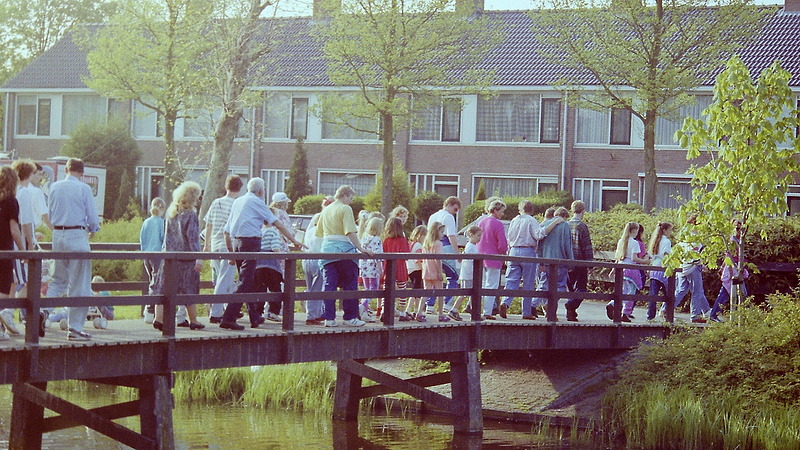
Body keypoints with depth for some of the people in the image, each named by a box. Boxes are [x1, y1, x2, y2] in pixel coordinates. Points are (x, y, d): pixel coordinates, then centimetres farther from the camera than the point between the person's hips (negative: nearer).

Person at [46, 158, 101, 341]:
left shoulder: (55, 187, 6)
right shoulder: (84, 189, -7)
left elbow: (49, 213, 13)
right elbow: (93, 218, -5)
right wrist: (93, 230, 15)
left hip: (57, 235, 5)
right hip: (77, 235, -5)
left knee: (59, 279, 17)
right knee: (79, 285, 1)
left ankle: (43, 310, -7)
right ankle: (75, 328, 2)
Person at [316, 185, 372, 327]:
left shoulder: (326, 210, 17)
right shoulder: (345, 209, -6)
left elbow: (319, 233, 22)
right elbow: (350, 232, -16)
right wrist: (360, 248, -18)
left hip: (327, 248, 6)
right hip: (344, 249, -6)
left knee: (329, 284, 4)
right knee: (350, 284, 3)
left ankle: (329, 318, -1)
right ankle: (350, 318, 4)